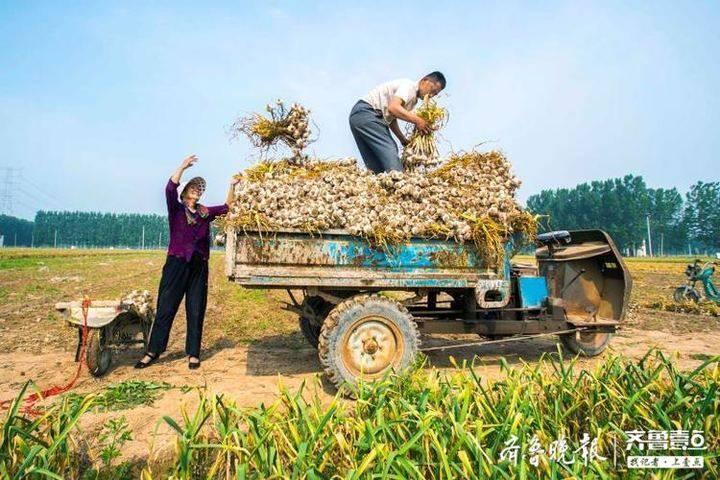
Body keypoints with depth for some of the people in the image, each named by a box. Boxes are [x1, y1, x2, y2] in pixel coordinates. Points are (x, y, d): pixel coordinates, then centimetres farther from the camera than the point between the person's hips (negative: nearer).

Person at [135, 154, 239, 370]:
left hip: (199, 267, 3)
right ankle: (152, 351, 12)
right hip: (176, 264, -3)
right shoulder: (176, 209, 3)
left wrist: (232, 186, 12)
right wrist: (182, 167, -18)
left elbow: (226, 207, 20)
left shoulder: (205, 212, 14)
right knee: (166, 308, 1)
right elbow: (170, 189, -13)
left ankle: (193, 353, 14)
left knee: (196, 311, 6)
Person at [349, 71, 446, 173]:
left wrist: (403, 139, 11)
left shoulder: (413, 97, 18)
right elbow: (393, 107, -26)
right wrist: (417, 121, -23)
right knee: (389, 151, -19)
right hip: (365, 112, -10)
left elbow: (391, 117, 20)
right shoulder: (409, 86, -10)